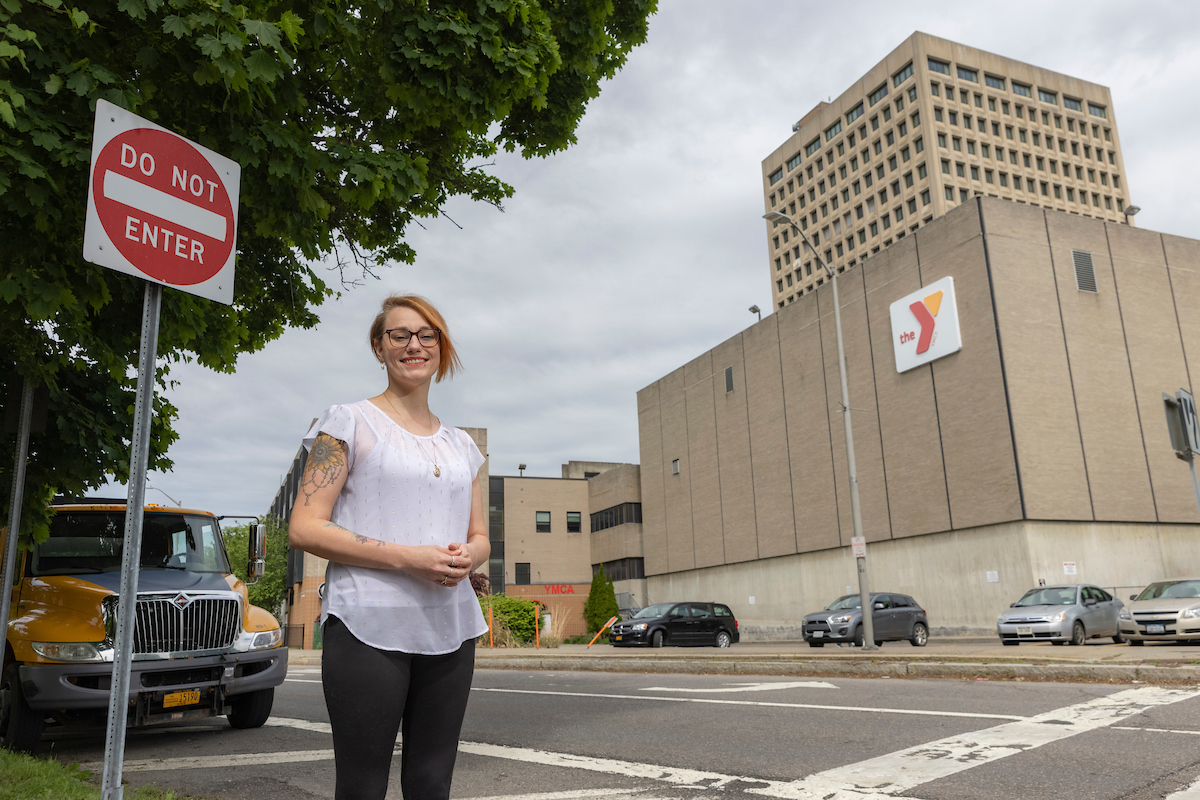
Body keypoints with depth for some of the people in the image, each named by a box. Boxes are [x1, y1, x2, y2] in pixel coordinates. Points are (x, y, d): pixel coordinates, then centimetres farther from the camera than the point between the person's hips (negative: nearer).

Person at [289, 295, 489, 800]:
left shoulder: (460, 445, 17)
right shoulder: (350, 423, 2)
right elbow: (304, 528, -6)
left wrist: (466, 558, -5)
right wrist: (408, 558, -16)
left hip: (449, 628, 5)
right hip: (369, 626, -4)